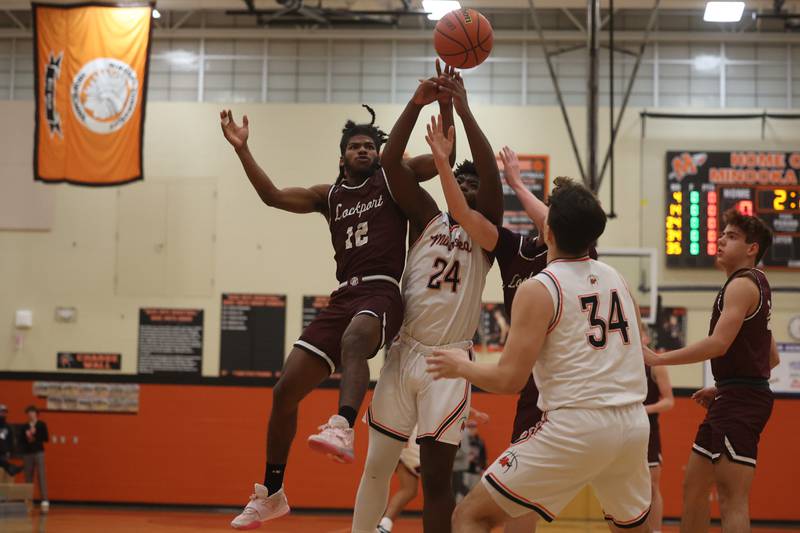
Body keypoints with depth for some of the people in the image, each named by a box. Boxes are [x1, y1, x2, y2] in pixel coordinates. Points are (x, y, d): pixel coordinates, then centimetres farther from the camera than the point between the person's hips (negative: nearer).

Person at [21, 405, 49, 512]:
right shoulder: (24, 427, 11)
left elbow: (46, 438, -1)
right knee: (28, 478, 3)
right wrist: (27, 437, -9)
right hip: (27, 454, 3)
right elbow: (21, 440, 10)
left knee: (41, 476, -10)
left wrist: (35, 434, -9)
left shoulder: (42, 425, 3)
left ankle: (45, 501, -15)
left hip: (39, 452, -3)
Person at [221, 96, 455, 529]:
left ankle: (342, 428, -64)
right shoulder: (329, 195, 22)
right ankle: (271, 494, 15)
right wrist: (242, 150, 1)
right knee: (285, 391, 1)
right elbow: (273, 196, 11)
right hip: (343, 297, 5)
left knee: (354, 339, -42)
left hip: (382, 292, -5)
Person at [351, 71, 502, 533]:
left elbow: (492, 177, -14)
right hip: (405, 352, 2)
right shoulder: (427, 218, 10)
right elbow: (391, 163, -2)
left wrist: (464, 109, -20)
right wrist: (418, 103, -14)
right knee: (377, 464, 6)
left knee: (437, 475, -2)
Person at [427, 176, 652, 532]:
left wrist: (459, 366, 10)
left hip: (575, 426, -6)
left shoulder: (538, 290, -6)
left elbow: (509, 380, -12)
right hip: (633, 425, 6)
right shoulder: (615, 278, 12)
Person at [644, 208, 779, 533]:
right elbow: (772, 358, 24)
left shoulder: (743, 284, -10)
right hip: (733, 398, 10)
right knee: (694, 485, 15)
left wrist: (658, 359, -17)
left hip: (739, 399, -10)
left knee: (731, 498, -13)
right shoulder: (756, 286, 21)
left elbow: (719, 344, -22)